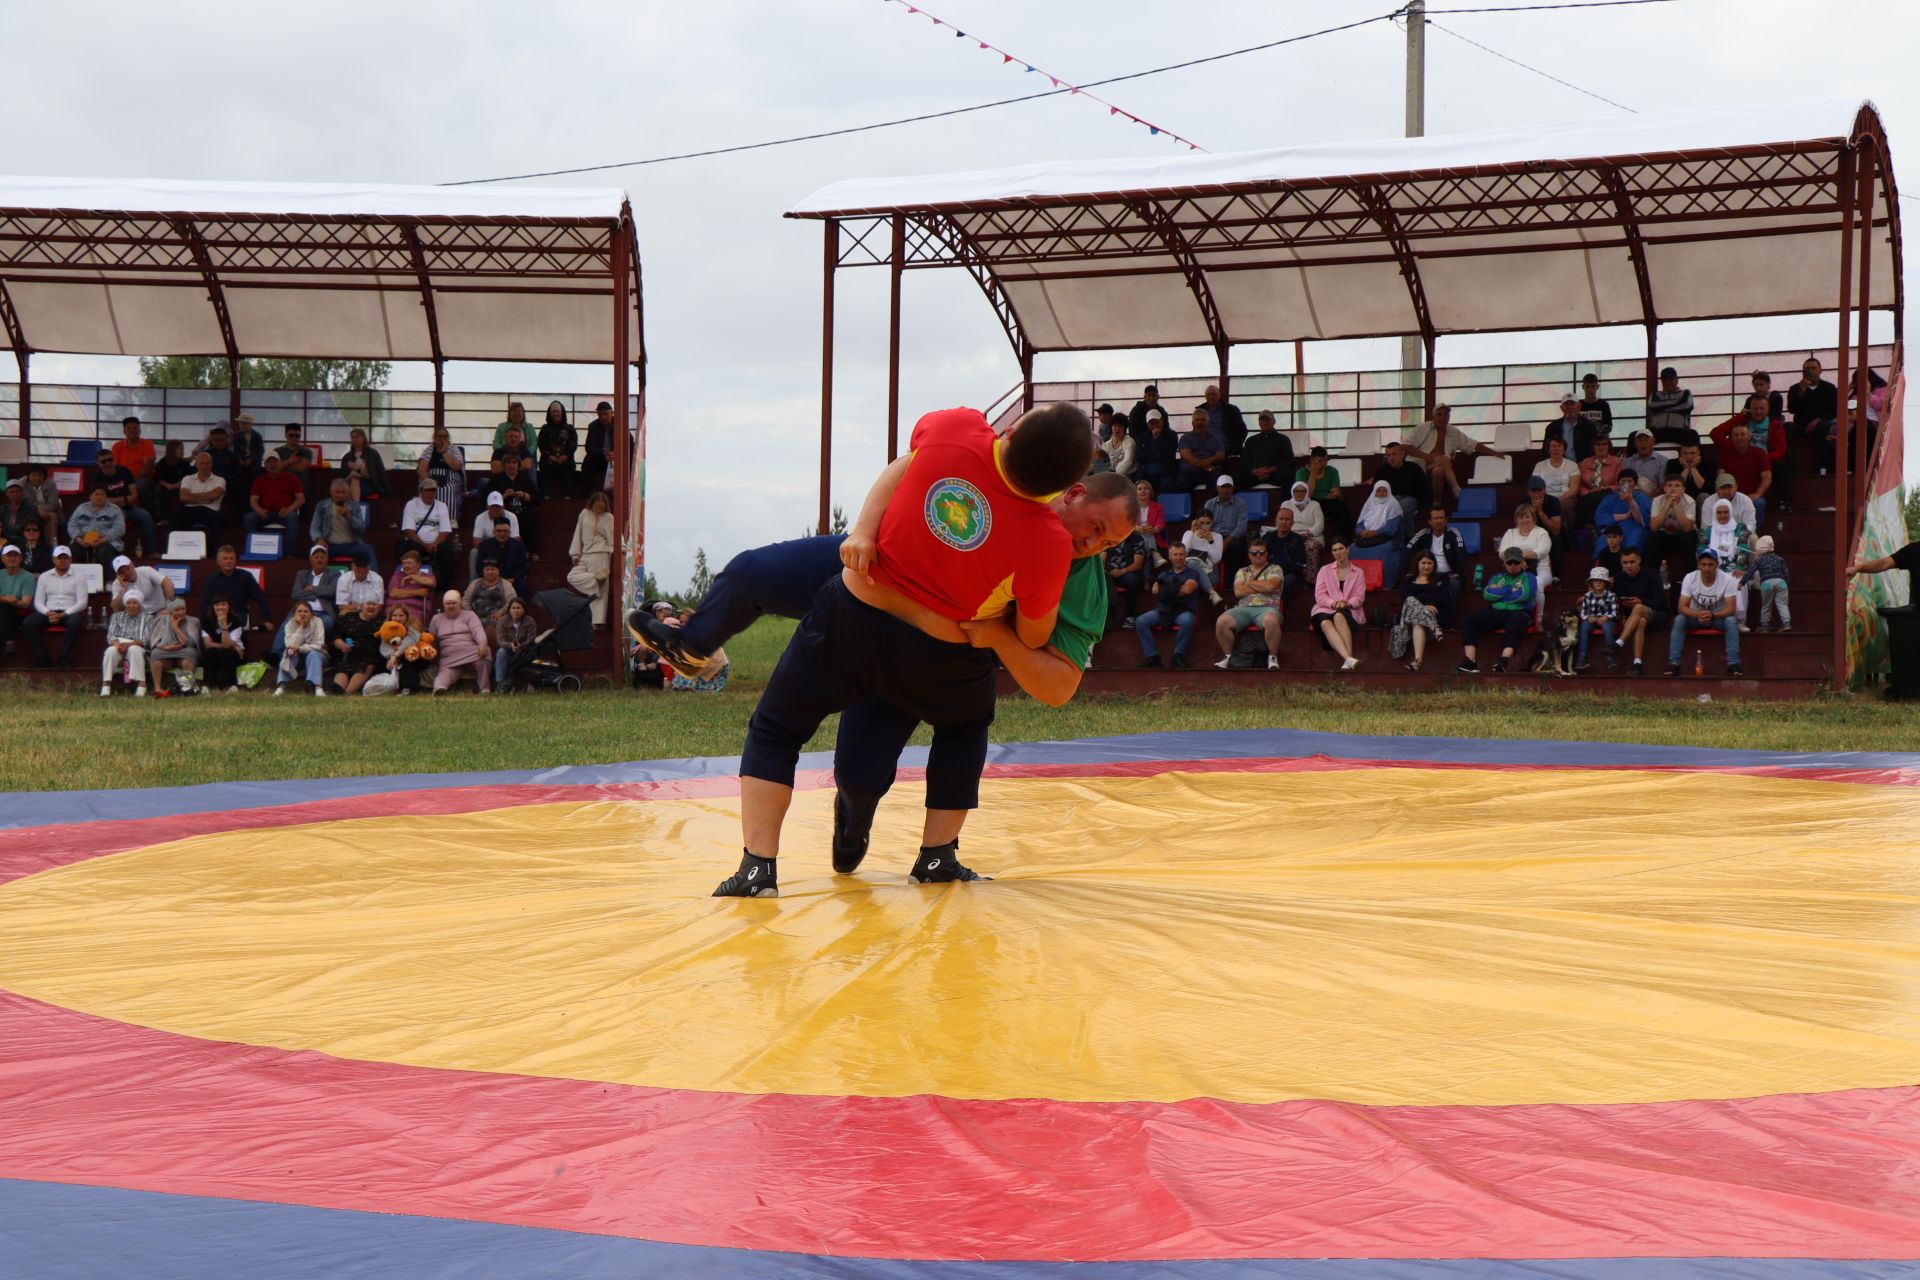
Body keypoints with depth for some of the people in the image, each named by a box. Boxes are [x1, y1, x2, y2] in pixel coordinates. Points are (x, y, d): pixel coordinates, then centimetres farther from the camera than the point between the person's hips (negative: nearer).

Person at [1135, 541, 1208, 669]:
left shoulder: (1193, 573, 11)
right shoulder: (1164, 574, 22)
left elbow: (1187, 589, -7)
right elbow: (1155, 589, 5)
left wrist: (1167, 591, 5)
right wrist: (1179, 590, -5)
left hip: (1184, 610, -3)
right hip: (1163, 609, 3)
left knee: (1186, 621, -40)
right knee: (1140, 622, -22)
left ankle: (1178, 655, -25)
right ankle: (1152, 656, -21)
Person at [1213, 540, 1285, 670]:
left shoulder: (1274, 569, 12)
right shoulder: (1242, 572, 21)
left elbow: (1269, 586, -9)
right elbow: (1238, 591, 3)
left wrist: (1249, 583, 5)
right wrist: (1262, 587, 1)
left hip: (1266, 608, -3)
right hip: (1243, 608, 3)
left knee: (1271, 621, -40)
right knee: (1221, 622, -25)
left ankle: (1272, 658, -23)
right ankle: (1227, 656, -7)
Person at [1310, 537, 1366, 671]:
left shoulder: (1358, 573, 21)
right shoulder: (1325, 570, 21)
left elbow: (1360, 597, 9)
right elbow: (1319, 596, 8)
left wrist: (1347, 603, -14)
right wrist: (1333, 603, -12)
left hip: (1347, 611, 0)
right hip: (1325, 610, 0)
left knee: (1339, 616, -40)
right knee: (1325, 623, -38)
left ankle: (1347, 661, -53)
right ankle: (1349, 659, -57)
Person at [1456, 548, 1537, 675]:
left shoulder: (1528, 578, 16)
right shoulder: (1497, 577, 27)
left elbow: (1523, 595, -6)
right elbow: (1487, 594, 7)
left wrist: (1499, 593, 4)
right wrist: (1511, 590, 3)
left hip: (1519, 613, -4)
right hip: (1496, 612, 4)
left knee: (1514, 623, -40)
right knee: (1471, 619, -23)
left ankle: (1503, 660, -58)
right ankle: (1469, 663, -34)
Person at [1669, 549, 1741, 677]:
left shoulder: (1727, 579, -19)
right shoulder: (1690, 578, -17)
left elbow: (1730, 609, -23)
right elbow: (1682, 607, -20)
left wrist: (1712, 615, -42)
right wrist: (1698, 614, -41)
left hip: (1719, 617, -1)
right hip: (1696, 616, 1)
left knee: (1731, 621, -33)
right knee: (1679, 620, -29)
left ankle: (1733, 664, -31)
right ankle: (1674, 663, -30)